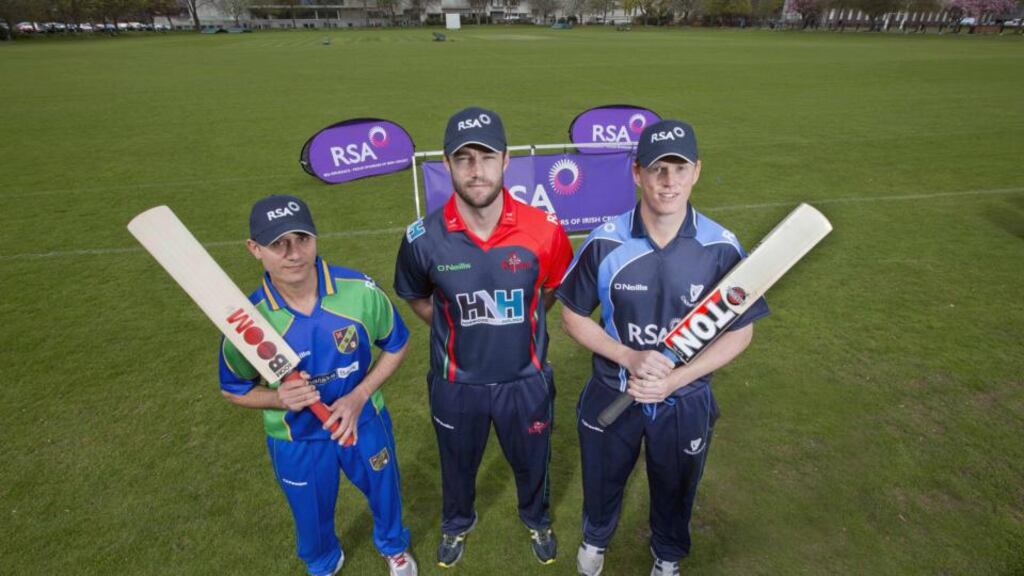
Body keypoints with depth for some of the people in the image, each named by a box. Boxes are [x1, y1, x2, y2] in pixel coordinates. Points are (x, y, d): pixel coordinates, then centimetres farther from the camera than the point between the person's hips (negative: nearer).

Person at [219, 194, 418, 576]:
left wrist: (359, 396, -20)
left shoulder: (362, 291, -25)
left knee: (384, 491, 26)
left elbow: (395, 345, -7)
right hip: (296, 440, 0)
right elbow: (234, 389, -6)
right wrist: (279, 398, -27)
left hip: (365, 421, 1)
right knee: (311, 515, 25)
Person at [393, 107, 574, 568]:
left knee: (531, 462, 26)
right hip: (457, 382, 0)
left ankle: (536, 521, 60)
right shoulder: (423, 238, -20)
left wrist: (517, 324, 4)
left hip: (525, 378, 0)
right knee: (458, 463, 27)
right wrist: (459, 332, 1)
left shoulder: (544, 230, -21)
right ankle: (456, 524, 60)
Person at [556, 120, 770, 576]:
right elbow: (573, 316, -8)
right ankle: (596, 538, 60)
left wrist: (675, 380, -20)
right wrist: (629, 358, -23)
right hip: (611, 396, 0)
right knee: (602, 483, 25)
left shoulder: (722, 248, -17)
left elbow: (740, 331, -8)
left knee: (675, 491, 25)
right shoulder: (604, 243, -18)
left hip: (686, 402, 1)